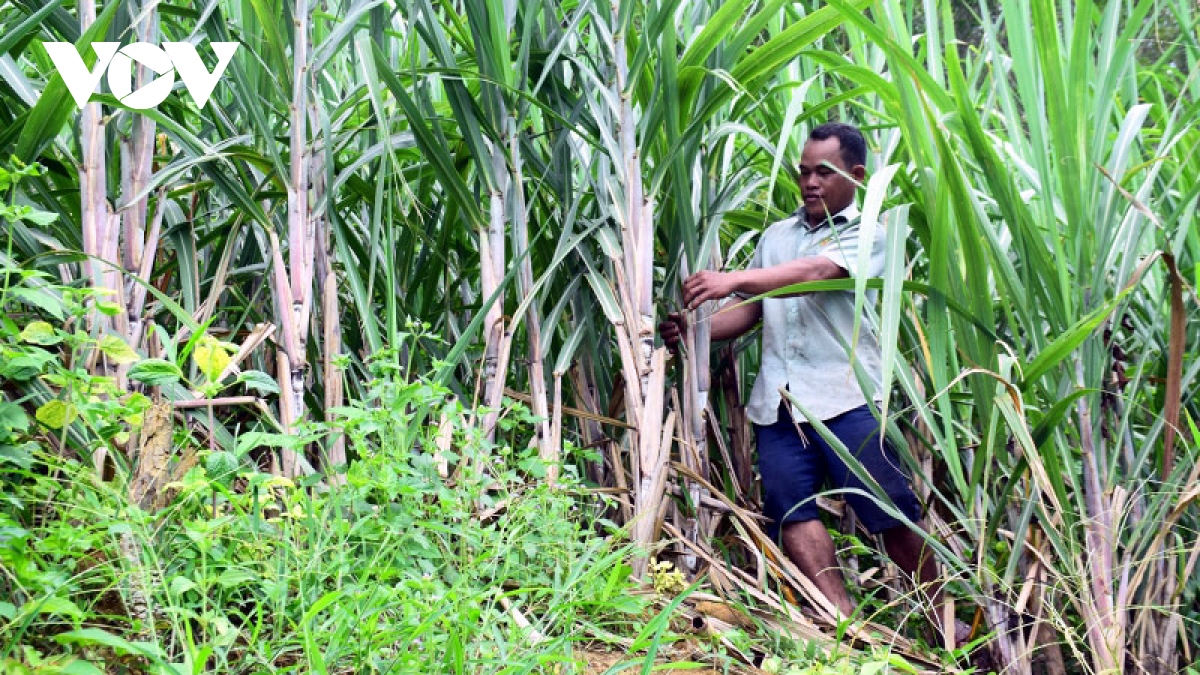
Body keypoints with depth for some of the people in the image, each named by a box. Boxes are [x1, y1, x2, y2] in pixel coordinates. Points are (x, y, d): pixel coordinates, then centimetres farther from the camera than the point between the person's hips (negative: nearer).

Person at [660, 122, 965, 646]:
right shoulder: (777, 235, 21)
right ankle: (846, 623, -4)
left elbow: (817, 272, -16)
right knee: (790, 509, -7)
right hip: (778, 401, 5)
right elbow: (749, 310, 21)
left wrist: (733, 279, -28)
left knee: (891, 513, -6)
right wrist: (692, 330, 1)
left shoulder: (870, 233, 3)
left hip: (846, 395, -5)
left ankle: (942, 621, 9)